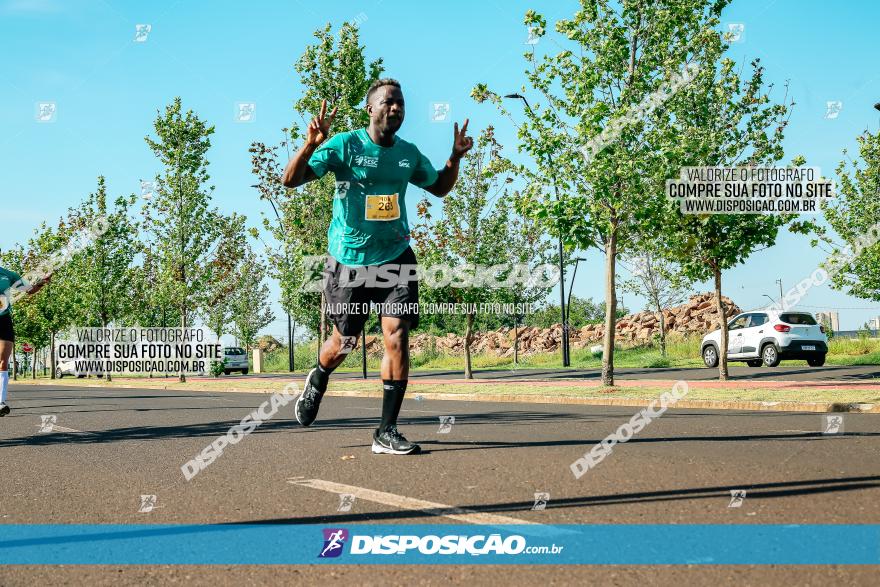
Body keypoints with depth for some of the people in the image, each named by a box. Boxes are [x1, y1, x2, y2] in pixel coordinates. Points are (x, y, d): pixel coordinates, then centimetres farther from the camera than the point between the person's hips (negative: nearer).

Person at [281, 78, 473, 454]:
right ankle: (317, 381, 47)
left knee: (397, 337, -12)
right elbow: (290, 180, -15)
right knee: (345, 342, 11)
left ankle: (387, 432, -7)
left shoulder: (409, 153, 6)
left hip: (395, 256, 3)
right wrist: (310, 145, -32)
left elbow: (440, 187, 24)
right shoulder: (344, 145, -9)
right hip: (348, 258, -3)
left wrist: (455, 157, 7)